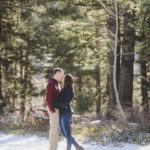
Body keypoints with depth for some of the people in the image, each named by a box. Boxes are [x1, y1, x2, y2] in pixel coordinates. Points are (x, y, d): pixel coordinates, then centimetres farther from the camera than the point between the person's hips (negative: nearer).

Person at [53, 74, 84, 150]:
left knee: (67, 134, -1)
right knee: (63, 133, 14)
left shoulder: (69, 90, -15)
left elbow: (65, 103, -21)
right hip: (62, 113, 10)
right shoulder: (64, 90, 13)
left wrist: (54, 103, -18)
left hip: (66, 114, -10)